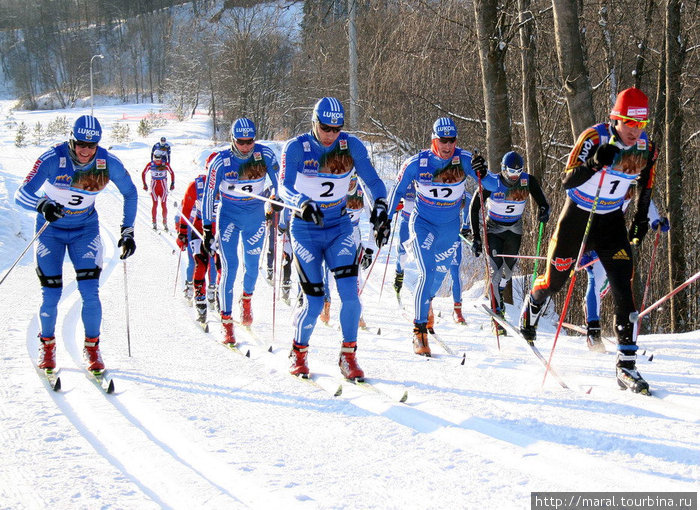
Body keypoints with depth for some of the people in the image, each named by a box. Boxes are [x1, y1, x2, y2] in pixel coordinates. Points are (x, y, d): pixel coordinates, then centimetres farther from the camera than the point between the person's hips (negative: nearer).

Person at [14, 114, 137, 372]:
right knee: (51, 293, -4)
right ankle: (47, 344, 22)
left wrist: (127, 232, -3)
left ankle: (92, 347, 9)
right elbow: (21, 195, -27)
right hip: (51, 229, -1)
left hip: (85, 230, 1)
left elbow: (130, 193, 1)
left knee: (90, 291, -11)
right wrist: (42, 205, -48)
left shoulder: (109, 163, -18)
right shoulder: (52, 159, -25)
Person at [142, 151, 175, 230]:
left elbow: (172, 173, 6)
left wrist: (172, 183, 0)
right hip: (154, 186, 0)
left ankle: (165, 223, 8)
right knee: (155, 204, -8)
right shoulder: (150, 165, -8)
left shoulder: (166, 164, -9)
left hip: (163, 186, 0)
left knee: (164, 205, -1)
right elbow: (143, 173, 5)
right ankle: (154, 223, -1)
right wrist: (144, 184, 2)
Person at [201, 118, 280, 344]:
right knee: (229, 266, -12)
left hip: (256, 215, 2)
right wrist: (208, 229, -9)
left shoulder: (265, 155, -13)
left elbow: (279, 182, 3)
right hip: (229, 216, -2)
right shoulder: (220, 162, -16)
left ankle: (247, 299, 41)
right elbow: (209, 195, -9)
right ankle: (226, 321, -6)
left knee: (252, 265, 8)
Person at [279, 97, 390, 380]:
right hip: (306, 231, -2)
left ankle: (348, 357, 3)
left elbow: (373, 181, 0)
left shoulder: (352, 147, -3)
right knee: (314, 303, -6)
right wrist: (303, 204, -42)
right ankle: (298, 354, 19)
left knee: (349, 293, -14)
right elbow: (285, 188, -22)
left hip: (339, 228, 2)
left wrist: (380, 209, -18)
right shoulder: (296, 148, -11)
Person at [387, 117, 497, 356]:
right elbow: (397, 191, -1)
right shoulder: (417, 163, -16)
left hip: (450, 226, 3)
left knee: (440, 273, 18)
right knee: (427, 274, -18)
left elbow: (492, 185, -20)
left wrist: (482, 174, -41)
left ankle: (426, 301, 53)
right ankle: (419, 331, -10)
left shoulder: (464, 159, -15)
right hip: (423, 223, -3)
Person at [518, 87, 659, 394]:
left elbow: (645, 187, 12)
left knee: (624, 290, -11)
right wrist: (595, 163, -41)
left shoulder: (646, 149, -7)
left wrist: (641, 219, 1)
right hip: (577, 215, -3)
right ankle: (530, 310, 47)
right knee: (554, 281, 11)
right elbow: (567, 180, -25)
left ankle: (626, 365, -10)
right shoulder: (594, 138, -21)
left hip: (612, 220, 3)